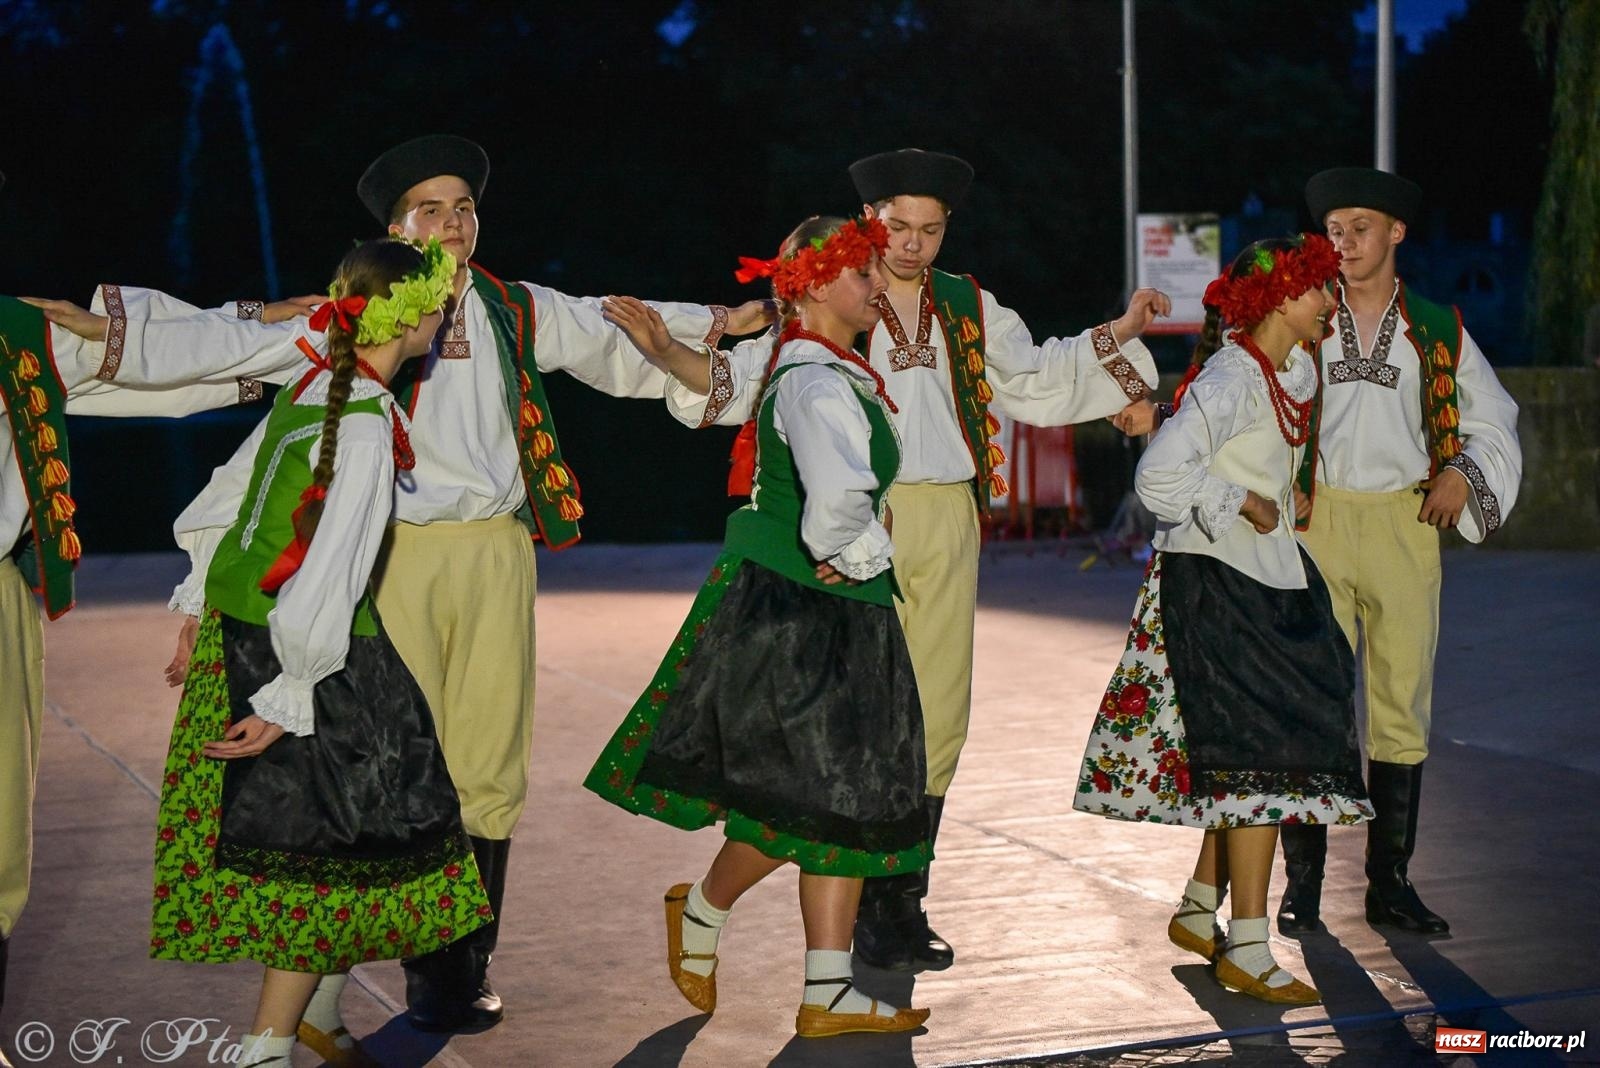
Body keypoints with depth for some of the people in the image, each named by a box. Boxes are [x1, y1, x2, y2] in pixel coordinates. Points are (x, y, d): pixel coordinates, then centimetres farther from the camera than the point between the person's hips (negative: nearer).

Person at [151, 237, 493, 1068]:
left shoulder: (309, 388, 5)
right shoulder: (367, 425, -21)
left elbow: (224, 504, 14)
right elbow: (330, 575, -24)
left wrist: (201, 615, 23)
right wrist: (289, 702, -20)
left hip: (235, 625, 9)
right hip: (306, 655, -9)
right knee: (333, 848, 2)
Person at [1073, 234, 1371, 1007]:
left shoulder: (1291, 372, 12)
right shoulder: (1231, 378, -18)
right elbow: (1159, 477, -26)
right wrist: (1242, 503, -17)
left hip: (1268, 581, 10)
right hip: (1216, 584, -10)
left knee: (1246, 761, 13)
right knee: (1262, 758, -9)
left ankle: (1197, 914, 26)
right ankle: (1248, 952, -3)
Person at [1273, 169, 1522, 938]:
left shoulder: (1437, 331, 11)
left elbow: (1494, 419, 17)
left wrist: (1462, 473, -1)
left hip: (1404, 528, 1)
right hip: (1316, 526, -1)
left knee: (1403, 709, 3)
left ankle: (1390, 884, 11)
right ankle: (1301, 884, 2)